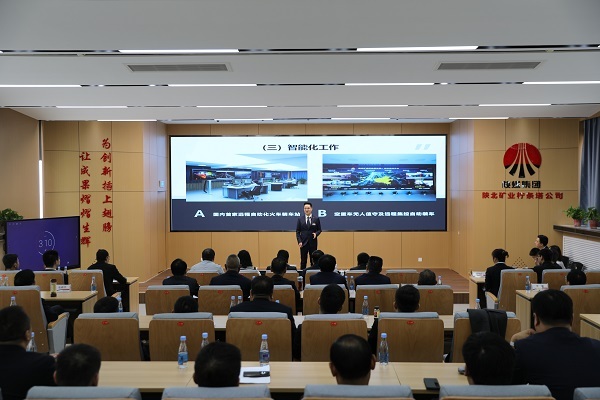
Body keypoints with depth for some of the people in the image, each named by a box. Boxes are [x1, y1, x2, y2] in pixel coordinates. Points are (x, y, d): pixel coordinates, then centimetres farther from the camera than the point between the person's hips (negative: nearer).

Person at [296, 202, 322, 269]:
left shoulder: (316, 219, 3)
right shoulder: (300, 219, 4)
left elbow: (319, 230, 8)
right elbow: (297, 232, 4)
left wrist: (316, 233, -13)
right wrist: (299, 241, -6)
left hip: (313, 243, 0)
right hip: (303, 243, 0)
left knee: (313, 261, 3)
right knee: (303, 261, 3)